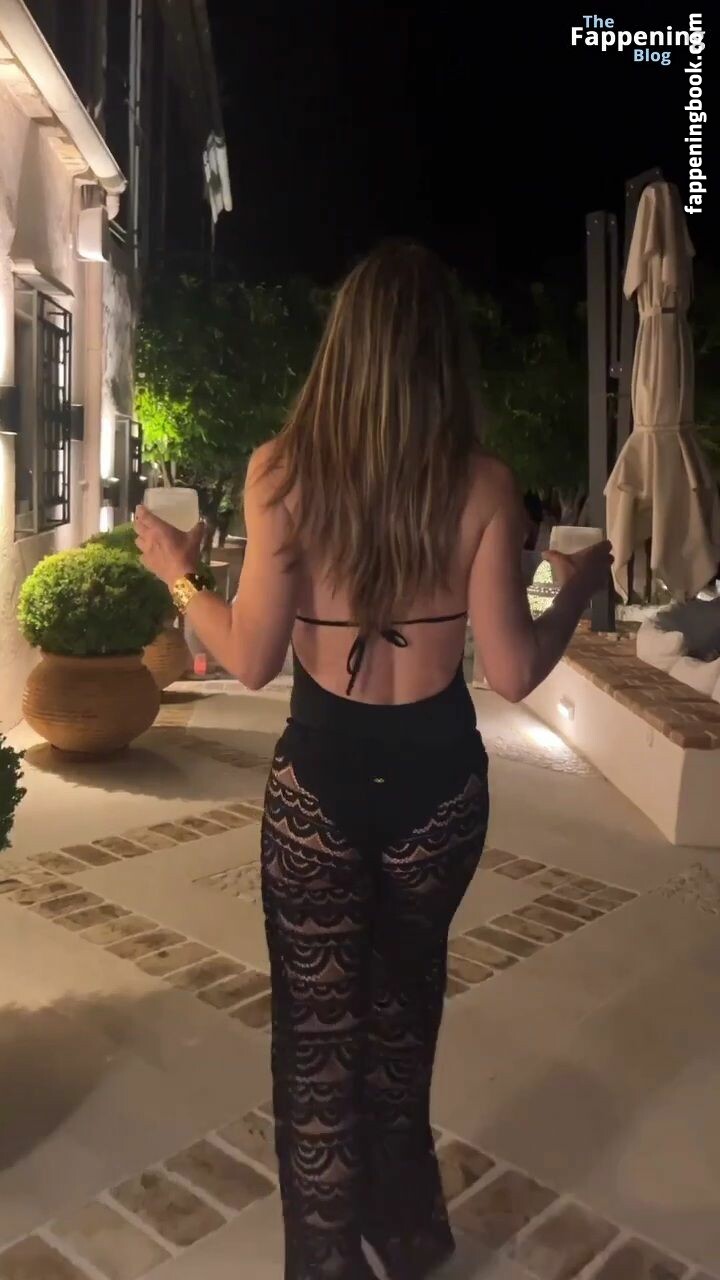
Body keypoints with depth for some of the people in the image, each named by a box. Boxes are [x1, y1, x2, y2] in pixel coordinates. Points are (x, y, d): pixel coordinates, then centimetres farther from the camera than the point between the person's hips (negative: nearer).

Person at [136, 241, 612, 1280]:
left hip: (318, 780, -1)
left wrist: (178, 574, 7)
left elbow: (252, 660, -10)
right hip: (439, 779, 2)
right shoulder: (482, 485, -12)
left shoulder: (281, 469, -12)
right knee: (404, 1002, 27)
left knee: (317, 1027, 19)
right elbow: (512, 674, -10)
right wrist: (579, 589, 8)